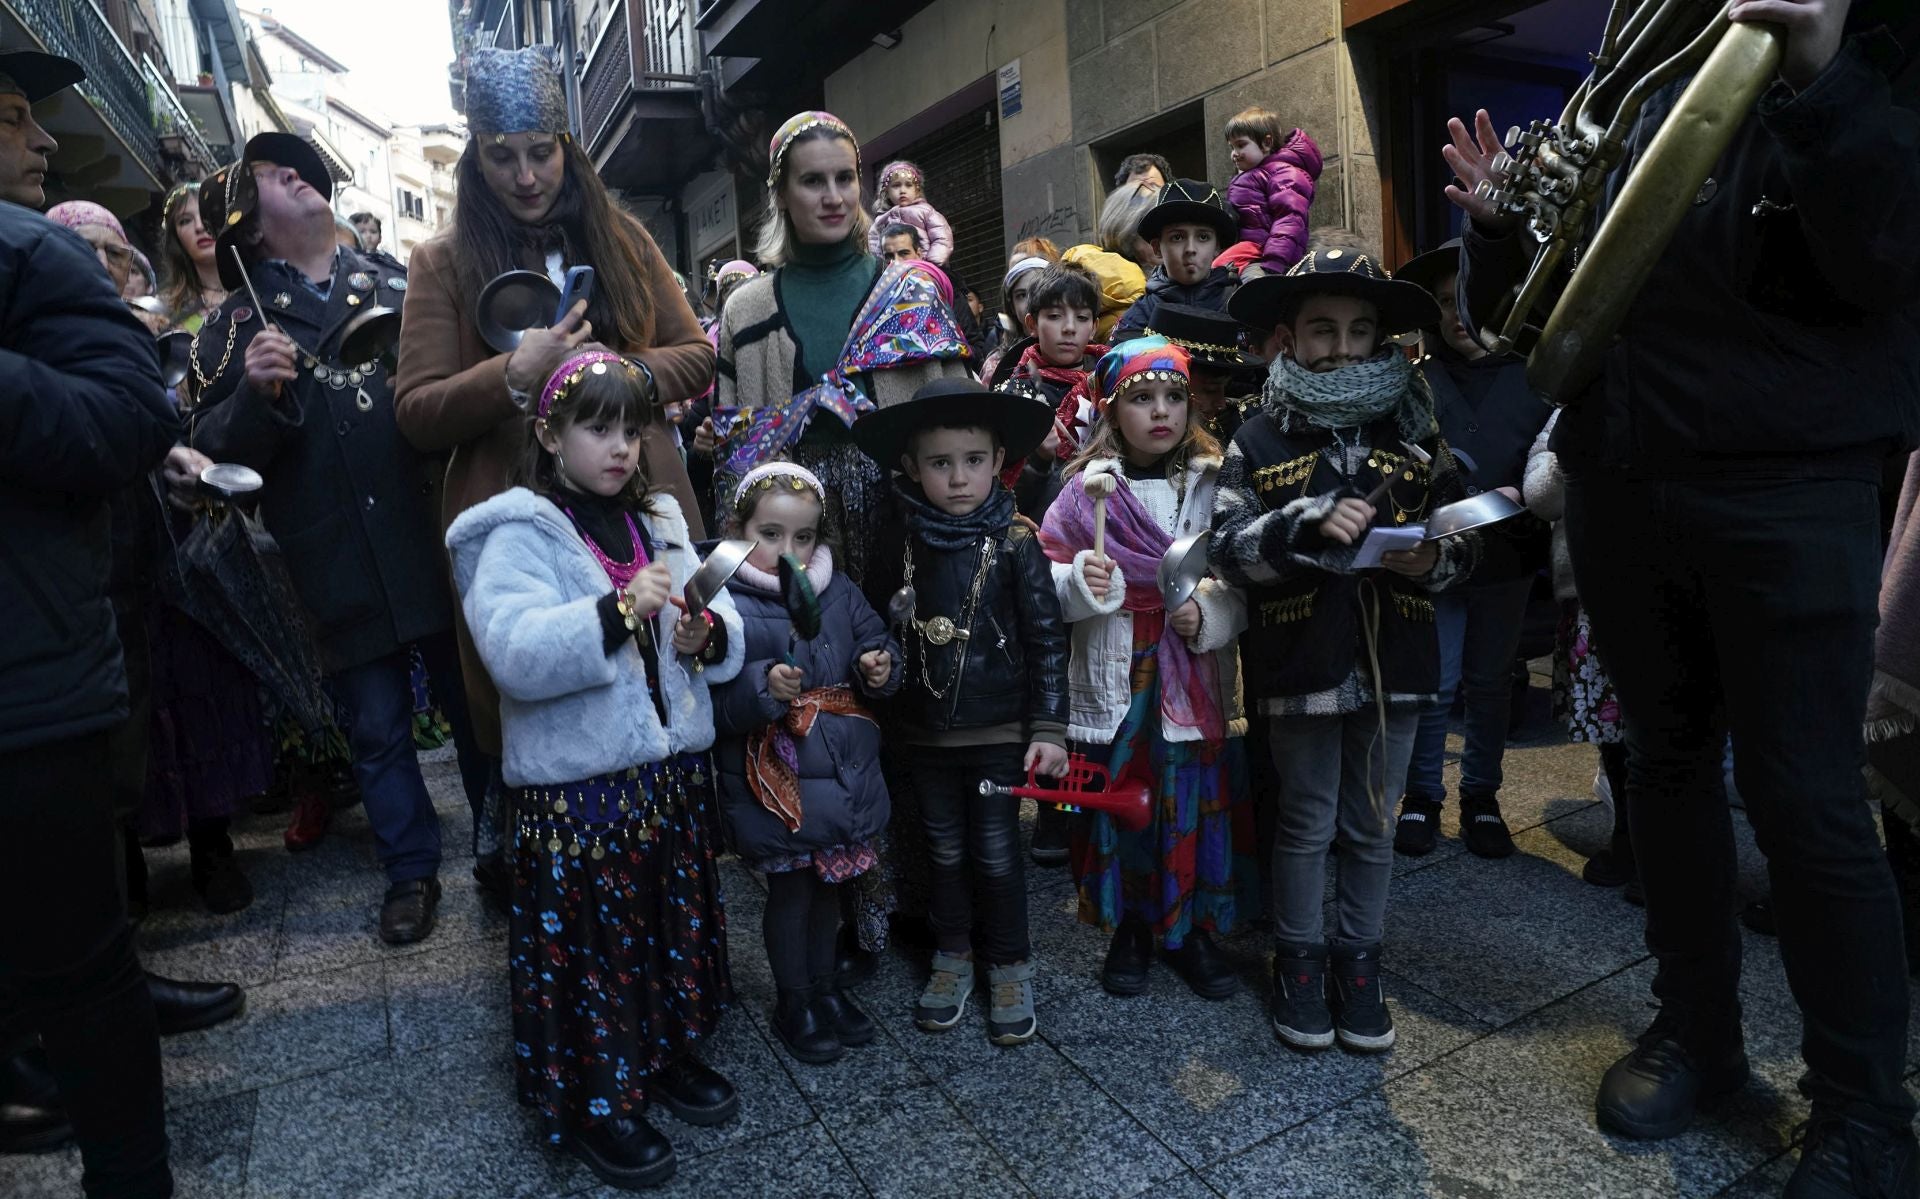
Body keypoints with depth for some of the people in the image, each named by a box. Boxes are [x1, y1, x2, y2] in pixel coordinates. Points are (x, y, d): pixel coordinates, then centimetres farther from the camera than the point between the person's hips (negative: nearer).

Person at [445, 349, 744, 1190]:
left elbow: (722, 625, 8)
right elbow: (515, 653, -24)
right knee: (591, 942, 7)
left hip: (674, 768, 6)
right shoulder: (517, 533, -9)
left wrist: (709, 634, -14)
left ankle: (671, 1051, 41)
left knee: (677, 921, 19)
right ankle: (592, 1103, 27)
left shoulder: (659, 521, 9)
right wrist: (618, 612, -32)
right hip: (576, 784, -6)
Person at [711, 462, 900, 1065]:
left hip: (845, 774, 5)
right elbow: (713, 702, -19)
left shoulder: (839, 591, 1)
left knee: (830, 885, 22)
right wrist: (763, 686, -34)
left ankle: (826, 986, 43)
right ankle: (793, 1003, 35)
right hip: (777, 784, -5)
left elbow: (876, 641, 12)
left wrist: (880, 666, -9)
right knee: (790, 891, 13)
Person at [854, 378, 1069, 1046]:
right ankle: (952, 956, 36)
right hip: (925, 733, 3)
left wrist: (1048, 728, -11)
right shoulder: (904, 548, -3)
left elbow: (1046, 641, -9)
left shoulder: (1014, 546, -11)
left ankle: (1009, 965, 28)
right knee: (945, 852, 17)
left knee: (997, 855, 8)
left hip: (999, 733, -3)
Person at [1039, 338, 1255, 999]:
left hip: (1196, 676, 1)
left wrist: (1210, 614, -16)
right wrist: (1080, 581, -20)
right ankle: (1130, 925, 29)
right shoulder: (1087, 488, -1)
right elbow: (1046, 579, 0)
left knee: (1195, 796, 6)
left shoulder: (1213, 484, 1)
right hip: (1116, 677, 0)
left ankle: (1190, 928, 27)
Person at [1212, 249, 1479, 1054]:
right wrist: (1310, 521, -26)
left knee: (1373, 825, 13)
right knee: (1307, 823, 10)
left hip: (1393, 660, 3)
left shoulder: (1414, 434, 6)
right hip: (1302, 662, -2)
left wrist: (1434, 559, -15)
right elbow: (1228, 549, -12)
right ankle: (1297, 961, 28)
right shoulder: (1260, 441, -2)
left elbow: (1464, 536, 8)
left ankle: (1358, 960, 31)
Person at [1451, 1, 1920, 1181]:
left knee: (1806, 801, -4)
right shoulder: (1625, 114, 14)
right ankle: (1698, 1030, 28)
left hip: (1788, 489, -4)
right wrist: (1497, 222, -4)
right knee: (1668, 763, 11)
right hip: (1621, 494, 4)